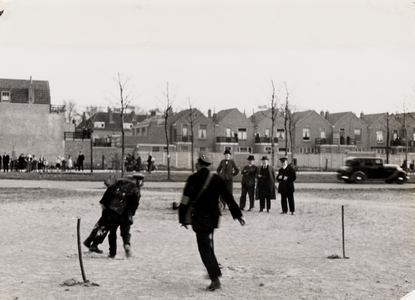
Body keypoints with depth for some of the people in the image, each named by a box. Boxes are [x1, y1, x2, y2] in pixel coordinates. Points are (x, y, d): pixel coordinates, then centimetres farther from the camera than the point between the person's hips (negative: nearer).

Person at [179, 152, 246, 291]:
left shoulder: (193, 179, -9)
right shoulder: (217, 179, 4)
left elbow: (185, 200, -9)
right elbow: (228, 198, 7)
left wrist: (183, 218, 0)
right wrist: (238, 215, 12)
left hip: (199, 218, -5)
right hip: (213, 217, 5)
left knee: (204, 248, -4)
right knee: (208, 245, 22)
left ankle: (215, 279, -13)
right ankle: (214, 272, 28)